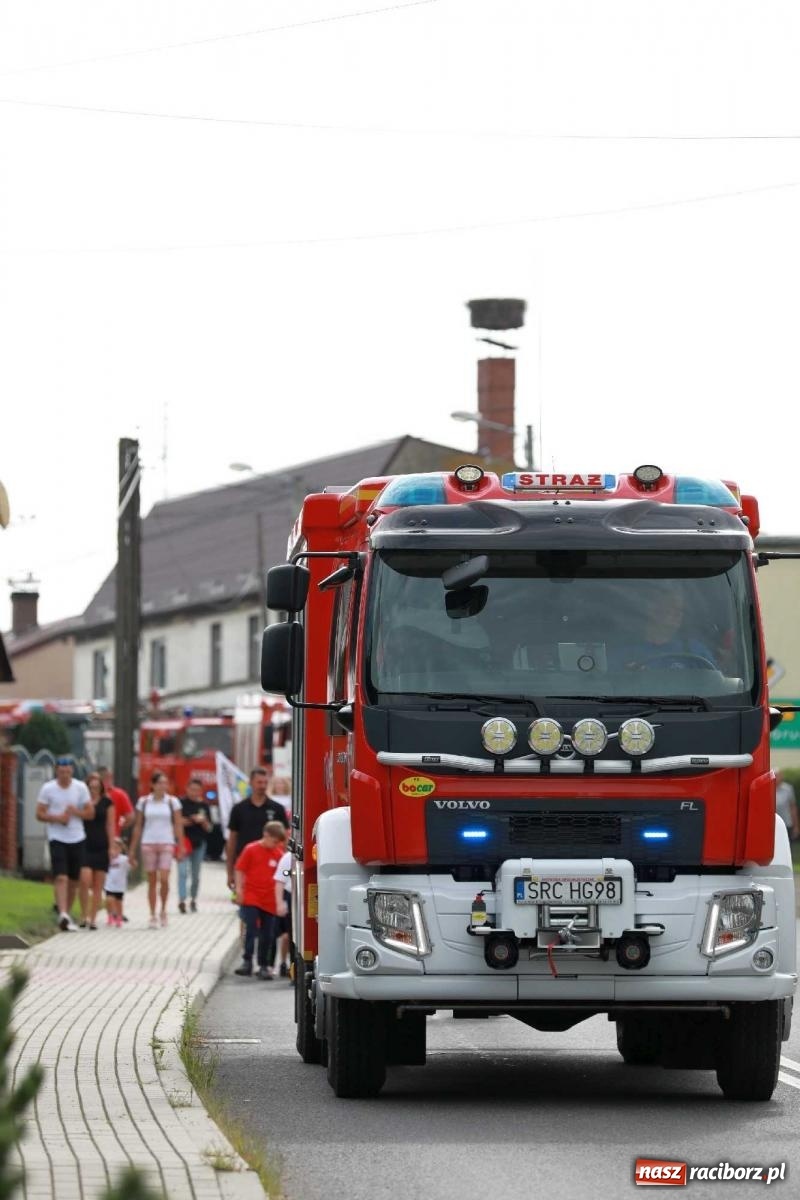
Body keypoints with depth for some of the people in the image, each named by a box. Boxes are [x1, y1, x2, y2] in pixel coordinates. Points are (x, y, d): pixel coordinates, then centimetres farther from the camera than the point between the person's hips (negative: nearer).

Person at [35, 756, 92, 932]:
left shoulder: (81, 788, 2)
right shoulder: (48, 789, -2)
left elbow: (90, 813, 5)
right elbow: (40, 814, -1)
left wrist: (75, 812, -14)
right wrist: (57, 818, -16)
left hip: (77, 838, 3)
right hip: (57, 838, -3)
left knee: (74, 880, 9)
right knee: (61, 878, -16)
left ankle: (67, 913, 24)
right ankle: (63, 914, -24)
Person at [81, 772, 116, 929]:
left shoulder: (106, 803, 6)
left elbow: (111, 825, 5)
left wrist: (112, 847, 0)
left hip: (101, 847, 1)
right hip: (85, 846, -1)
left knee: (98, 886, 2)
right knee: (86, 880, -18)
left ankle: (93, 918, 8)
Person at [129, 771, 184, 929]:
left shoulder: (172, 801, 3)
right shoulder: (144, 802, 5)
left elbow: (178, 826, 4)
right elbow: (138, 826, 9)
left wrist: (180, 848, -2)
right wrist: (132, 850, 7)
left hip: (166, 844, -1)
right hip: (148, 843, 1)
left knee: (164, 879, -14)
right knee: (152, 881, 2)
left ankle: (163, 910, 6)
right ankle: (152, 916, 9)